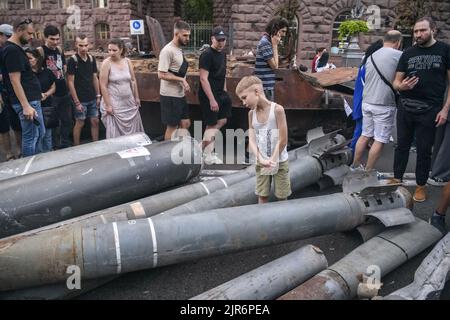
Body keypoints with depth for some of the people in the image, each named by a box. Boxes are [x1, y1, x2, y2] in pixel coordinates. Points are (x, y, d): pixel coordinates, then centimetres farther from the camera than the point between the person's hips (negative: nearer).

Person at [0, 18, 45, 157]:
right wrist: (26, 106, -23)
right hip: (27, 101, -10)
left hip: (32, 99, 10)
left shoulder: (15, 48, 14)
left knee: (40, 134, 18)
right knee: (30, 137, -3)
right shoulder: (12, 50, -16)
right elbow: (15, 81, -20)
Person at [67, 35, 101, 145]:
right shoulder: (72, 60, -11)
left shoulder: (92, 59, 4)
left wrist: (98, 95, 8)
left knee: (95, 121, 8)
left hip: (92, 98, 5)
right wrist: (76, 102, -14)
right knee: (80, 123, 3)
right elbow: (70, 82, -12)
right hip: (80, 99, -5)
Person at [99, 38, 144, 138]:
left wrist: (136, 98, 12)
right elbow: (103, 86, -12)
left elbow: (133, 81, 11)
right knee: (115, 133, -1)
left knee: (133, 129, 12)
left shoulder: (127, 61, 3)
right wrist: (108, 105, -14)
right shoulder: (106, 63, -10)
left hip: (129, 102, 5)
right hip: (114, 104, -5)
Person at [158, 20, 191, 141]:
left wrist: (184, 84, 5)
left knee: (185, 124, 14)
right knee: (172, 127, 2)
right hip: (170, 96, -9)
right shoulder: (168, 51, -18)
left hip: (180, 95, 9)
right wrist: (181, 80, -19)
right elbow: (161, 75, -22)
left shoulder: (179, 49, 10)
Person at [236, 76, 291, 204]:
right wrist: (261, 159, -20)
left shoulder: (277, 109, -17)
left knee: (282, 196, 8)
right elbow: (251, 140, -6)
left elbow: (283, 140, -17)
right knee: (262, 196, 9)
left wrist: (273, 160, -14)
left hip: (280, 162, -4)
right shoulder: (251, 113, -1)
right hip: (261, 163, 4)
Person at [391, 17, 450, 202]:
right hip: (405, 109, 3)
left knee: (424, 150, 6)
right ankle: (397, 180, 24)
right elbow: (396, 82, 9)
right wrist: (401, 86, -15)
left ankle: (421, 186, 19)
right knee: (402, 145, 12)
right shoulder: (408, 54, 8)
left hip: (429, 111, -3)